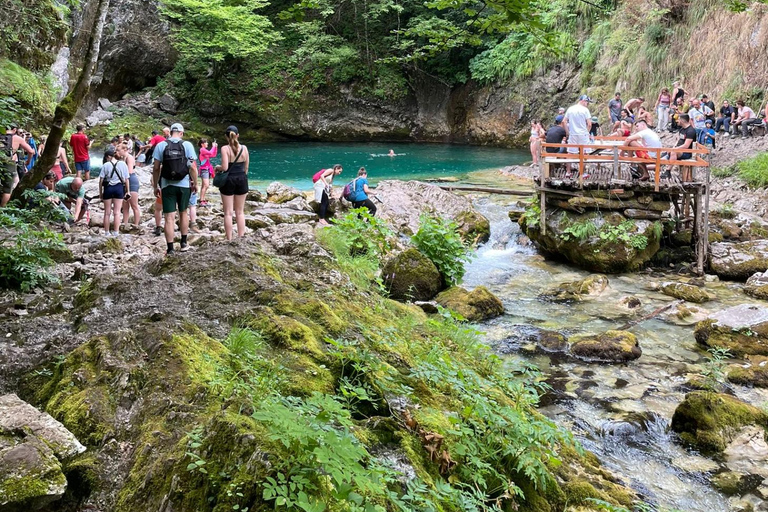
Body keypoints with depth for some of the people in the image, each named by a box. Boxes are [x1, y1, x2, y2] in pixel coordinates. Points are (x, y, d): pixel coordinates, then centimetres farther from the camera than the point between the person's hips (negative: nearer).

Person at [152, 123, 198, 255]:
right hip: (184, 184, 1)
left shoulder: (161, 145, -2)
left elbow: (156, 168, -3)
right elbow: (193, 167, -7)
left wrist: (155, 186, 5)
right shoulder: (187, 145, -3)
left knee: (169, 217, 0)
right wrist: (195, 183, 4)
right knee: (183, 213, 19)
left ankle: (170, 249, -1)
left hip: (167, 185, -1)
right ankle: (183, 244, 26)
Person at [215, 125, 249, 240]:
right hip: (242, 179, 3)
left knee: (228, 213, 4)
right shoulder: (244, 148, 1)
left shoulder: (225, 149, -11)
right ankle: (241, 238, 15)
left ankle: (229, 240, 5)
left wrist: (218, 167, 3)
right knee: (240, 212, 14)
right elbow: (246, 167, 6)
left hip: (229, 179, -3)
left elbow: (225, 167, -17)